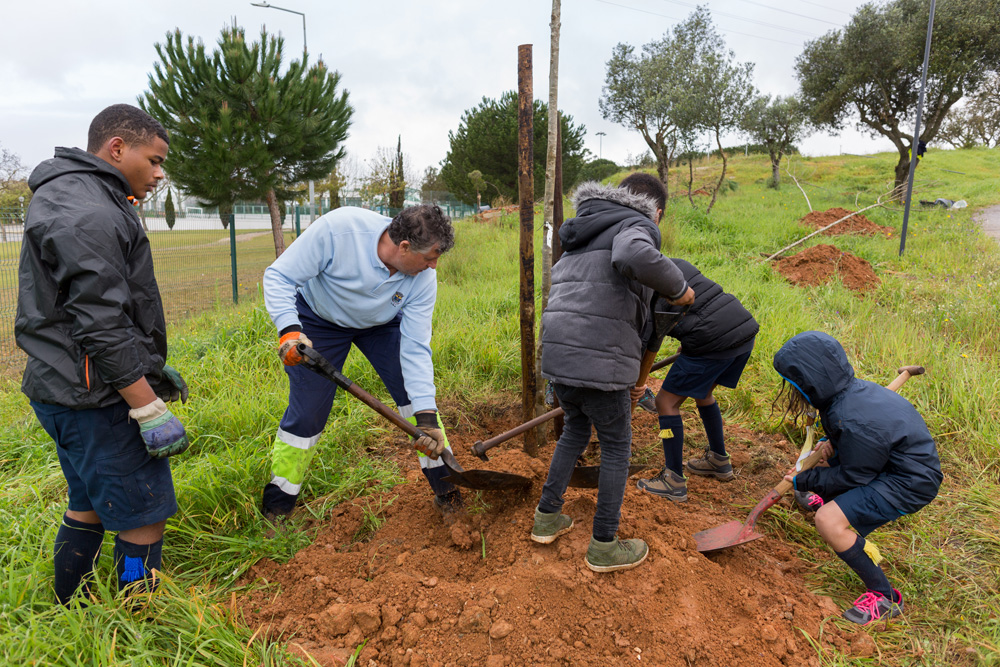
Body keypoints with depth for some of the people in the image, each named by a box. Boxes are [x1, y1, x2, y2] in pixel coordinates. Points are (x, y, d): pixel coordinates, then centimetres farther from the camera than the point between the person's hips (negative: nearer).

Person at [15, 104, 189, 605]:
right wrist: (150, 409, -22)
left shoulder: (70, 198, 17)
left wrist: (152, 366, 23)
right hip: (96, 398, -11)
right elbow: (100, 326, -24)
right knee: (142, 518, -1)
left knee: (90, 507, 23)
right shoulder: (87, 215, -19)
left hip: (66, 390, 11)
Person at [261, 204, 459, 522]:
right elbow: (279, 276, -28)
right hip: (318, 321, -2)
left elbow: (415, 349, -25)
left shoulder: (424, 278, -27)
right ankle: (275, 510, 17)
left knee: (417, 392, -8)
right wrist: (289, 329, -45)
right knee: (306, 414, -3)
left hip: (382, 323, 3)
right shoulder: (338, 228, -37)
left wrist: (426, 416, -30)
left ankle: (445, 487, 9)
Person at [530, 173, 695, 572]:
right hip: (598, 358, -8)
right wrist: (678, 288, -9)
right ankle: (604, 547, 22)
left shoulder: (585, 234, 27)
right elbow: (634, 257, -29)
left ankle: (547, 517, 35)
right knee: (616, 446, 10)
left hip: (556, 350, 8)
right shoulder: (636, 225, -1)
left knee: (576, 429, 27)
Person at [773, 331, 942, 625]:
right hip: (890, 459, 10)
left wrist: (805, 481, -9)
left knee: (828, 521, -23)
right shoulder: (849, 389, -6)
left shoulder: (854, 421, -33)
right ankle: (832, 499, 55)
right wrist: (832, 442, 0)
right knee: (819, 457, 26)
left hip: (910, 483, -10)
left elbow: (853, 477, -20)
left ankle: (885, 598, -8)